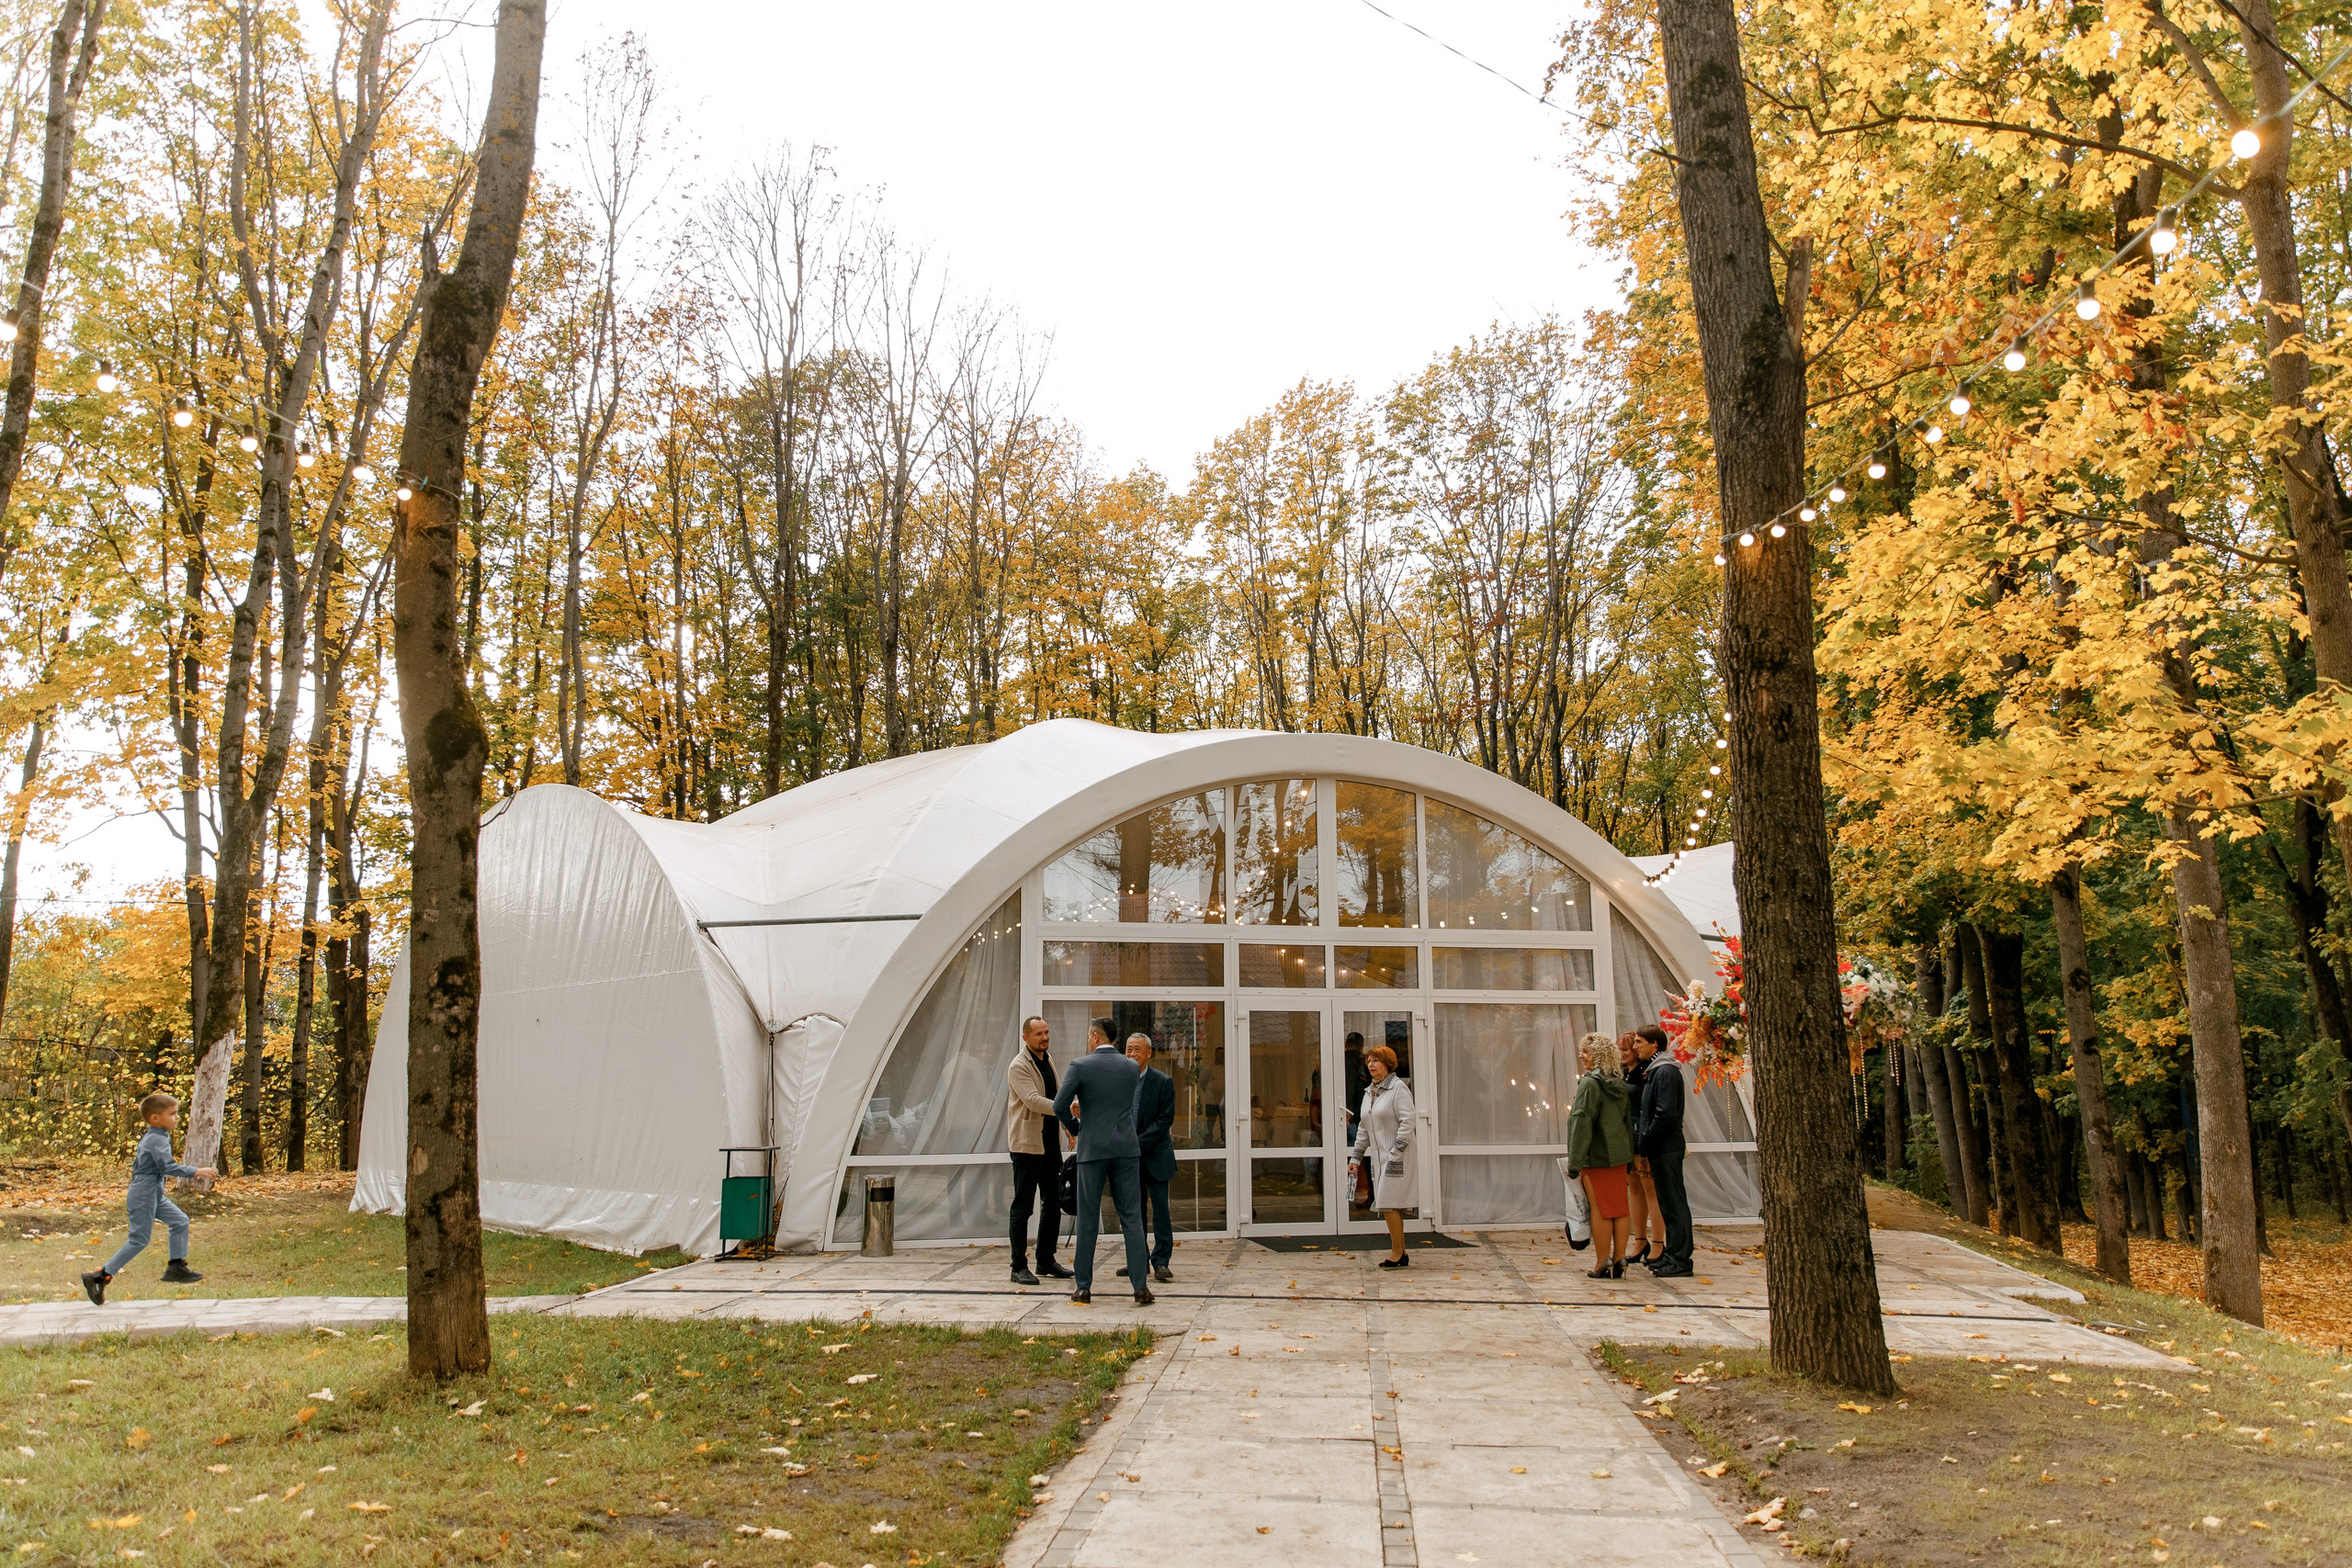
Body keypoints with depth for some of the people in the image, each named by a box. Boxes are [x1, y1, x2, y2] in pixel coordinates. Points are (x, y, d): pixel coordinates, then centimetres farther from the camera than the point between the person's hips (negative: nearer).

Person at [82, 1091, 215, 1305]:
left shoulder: (148, 1138, 14)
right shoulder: (158, 1140, -19)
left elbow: (136, 1165, 23)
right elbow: (169, 1166, -30)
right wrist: (196, 1172, -30)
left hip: (154, 1196, 10)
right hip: (143, 1198, -10)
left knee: (180, 1222, 7)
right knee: (139, 1240, -6)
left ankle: (176, 1268, 11)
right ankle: (99, 1277, 0)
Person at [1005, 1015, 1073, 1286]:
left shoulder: (1048, 1060, 13)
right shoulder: (1019, 1066, -14)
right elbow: (1033, 1100, -26)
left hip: (1050, 1142, 9)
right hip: (1027, 1144, -9)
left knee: (1053, 1203, 12)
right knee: (1023, 1206, -3)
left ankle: (1046, 1261, 22)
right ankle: (1019, 1267, 3)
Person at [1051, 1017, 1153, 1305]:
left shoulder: (1080, 1066, -6)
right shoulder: (1132, 1067, 6)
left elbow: (1059, 1105, -13)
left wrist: (1075, 1128, 6)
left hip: (1092, 1149, -2)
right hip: (1125, 1148, 2)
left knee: (1088, 1220, 6)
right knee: (1132, 1218, 4)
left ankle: (1084, 1287, 10)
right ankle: (1140, 1287, -2)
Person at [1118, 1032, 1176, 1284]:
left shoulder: (1163, 1082, -8)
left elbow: (1165, 1120, -12)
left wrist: (1138, 1143, -17)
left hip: (1155, 1156, -4)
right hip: (1129, 1157, 4)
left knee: (1160, 1207, -4)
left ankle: (1161, 1262, 2)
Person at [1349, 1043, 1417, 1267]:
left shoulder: (1398, 1088, -9)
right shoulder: (1369, 1092, 15)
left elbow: (1407, 1122, -15)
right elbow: (1363, 1128, 20)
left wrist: (1395, 1154, -19)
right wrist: (1356, 1158, 17)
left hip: (1397, 1156, -8)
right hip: (1378, 1156, 8)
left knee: (1389, 1203, -11)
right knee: (1390, 1205, 8)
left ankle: (1397, 1254, -3)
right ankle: (1401, 1254, 14)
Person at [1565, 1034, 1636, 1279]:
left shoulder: (1589, 1084, -13)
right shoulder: (1620, 1084, 11)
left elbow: (1582, 1124, -17)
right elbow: (1628, 1121, 16)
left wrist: (1575, 1162, -17)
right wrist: (1628, 1154, 20)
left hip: (1596, 1157, -7)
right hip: (1619, 1155, 7)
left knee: (1600, 1209, -1)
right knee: (1619, 1208, 9)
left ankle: (1602, 1265, 3)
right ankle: (1619, 1261, 12)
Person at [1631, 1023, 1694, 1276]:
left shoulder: (1665, 1072, -15)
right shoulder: (1653, 1070, 16)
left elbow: (1666, 1115, -22)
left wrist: (1644, 1142, -14)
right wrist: (1642, 1141, 11)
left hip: (1666, 1148, -10)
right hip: (1660, 1148, 10)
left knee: (1674, 1201, -5)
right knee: (1666, 1201, 14)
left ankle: (1679, 1259, -2)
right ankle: (1673, 1253, 21)